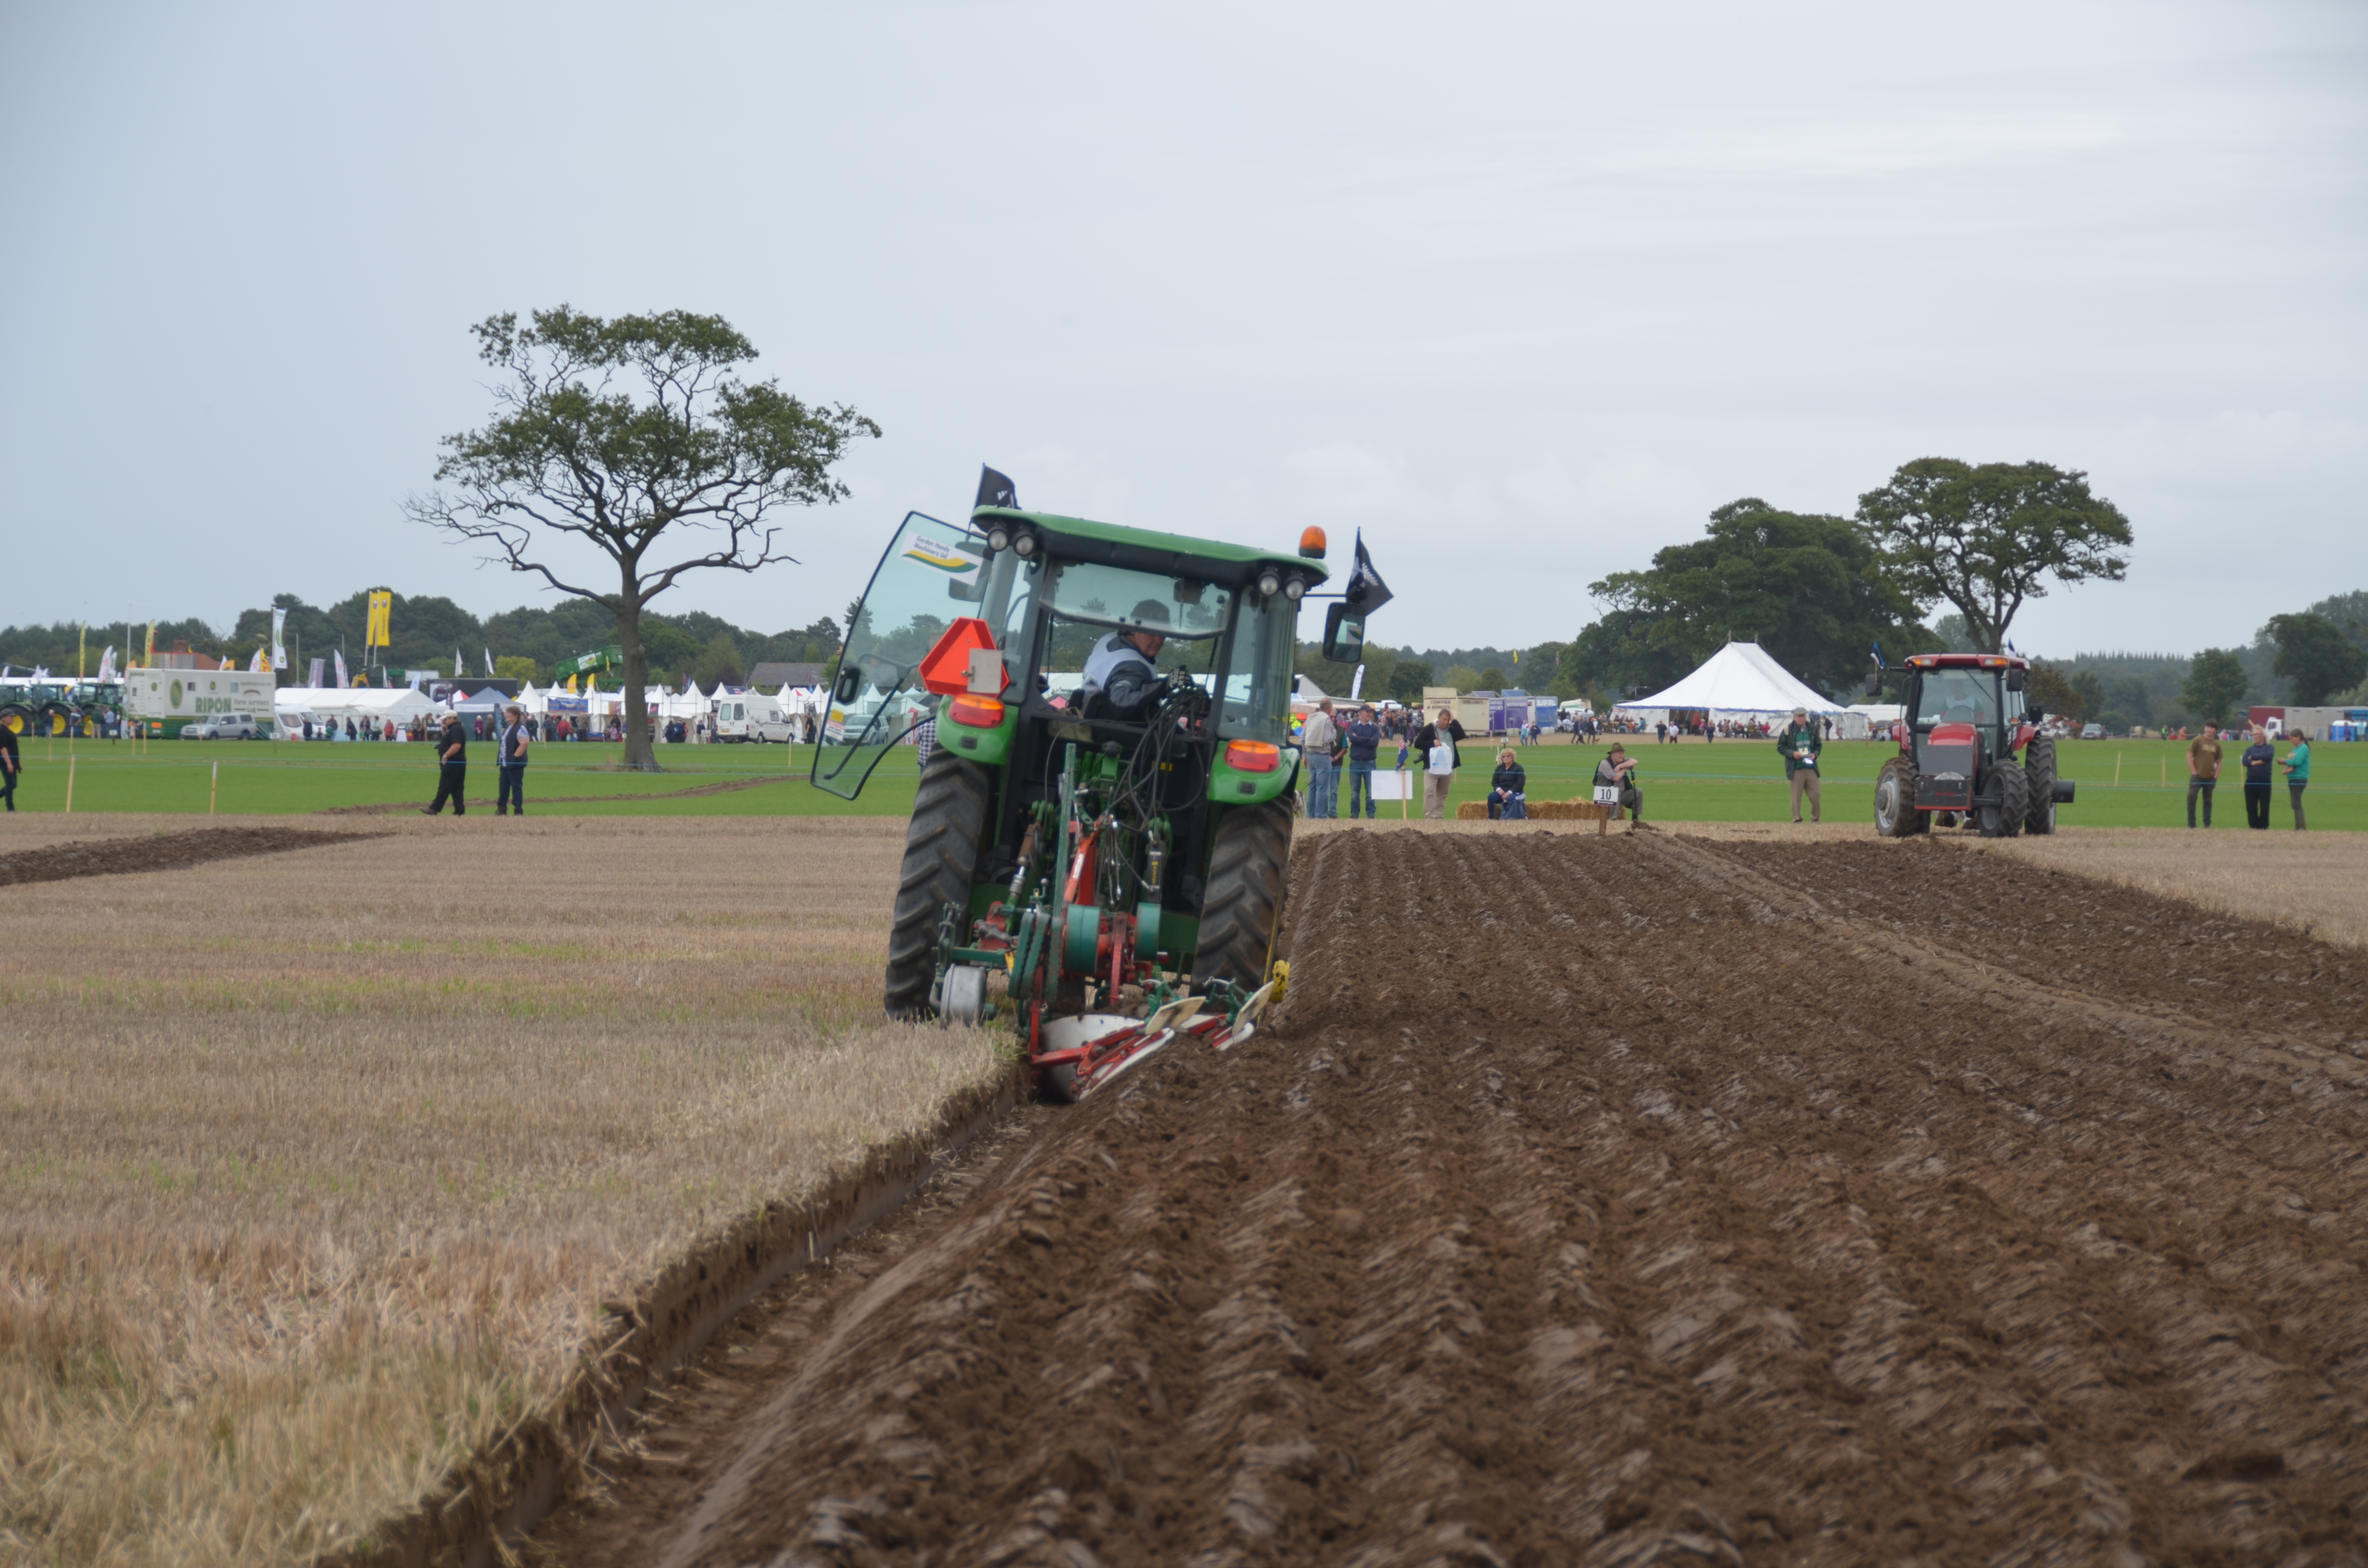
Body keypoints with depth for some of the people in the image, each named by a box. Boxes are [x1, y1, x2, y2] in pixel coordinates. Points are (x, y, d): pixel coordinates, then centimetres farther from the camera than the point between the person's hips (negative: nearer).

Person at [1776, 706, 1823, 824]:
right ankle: (1796, 819, 4)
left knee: (1815, 795, 4)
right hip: (1796, 769, -3)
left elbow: (1819, 745, 17)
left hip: (1811, 767, 3)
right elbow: (1780, 747, 0)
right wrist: (1792, 754, -15)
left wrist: (1815, 754, -4)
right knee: (1796, 796, -2)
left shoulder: (1812, 729, 7)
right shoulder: (1788, 730, -3)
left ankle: (1816, 819, 17)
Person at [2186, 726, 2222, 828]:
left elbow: (2219, 762, 13)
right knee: (2192, 798, -12)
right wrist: (2194, 772, -11)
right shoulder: (2197, 741, -2)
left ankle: (2208, 825, 15)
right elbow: (2190, 756, -5)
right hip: (2197, 776, -4)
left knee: (2208, 801, 10)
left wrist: (2216, 776, 3)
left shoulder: (2216, 745, 8)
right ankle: (2191, 824, -5)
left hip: (2210, 778, 4)